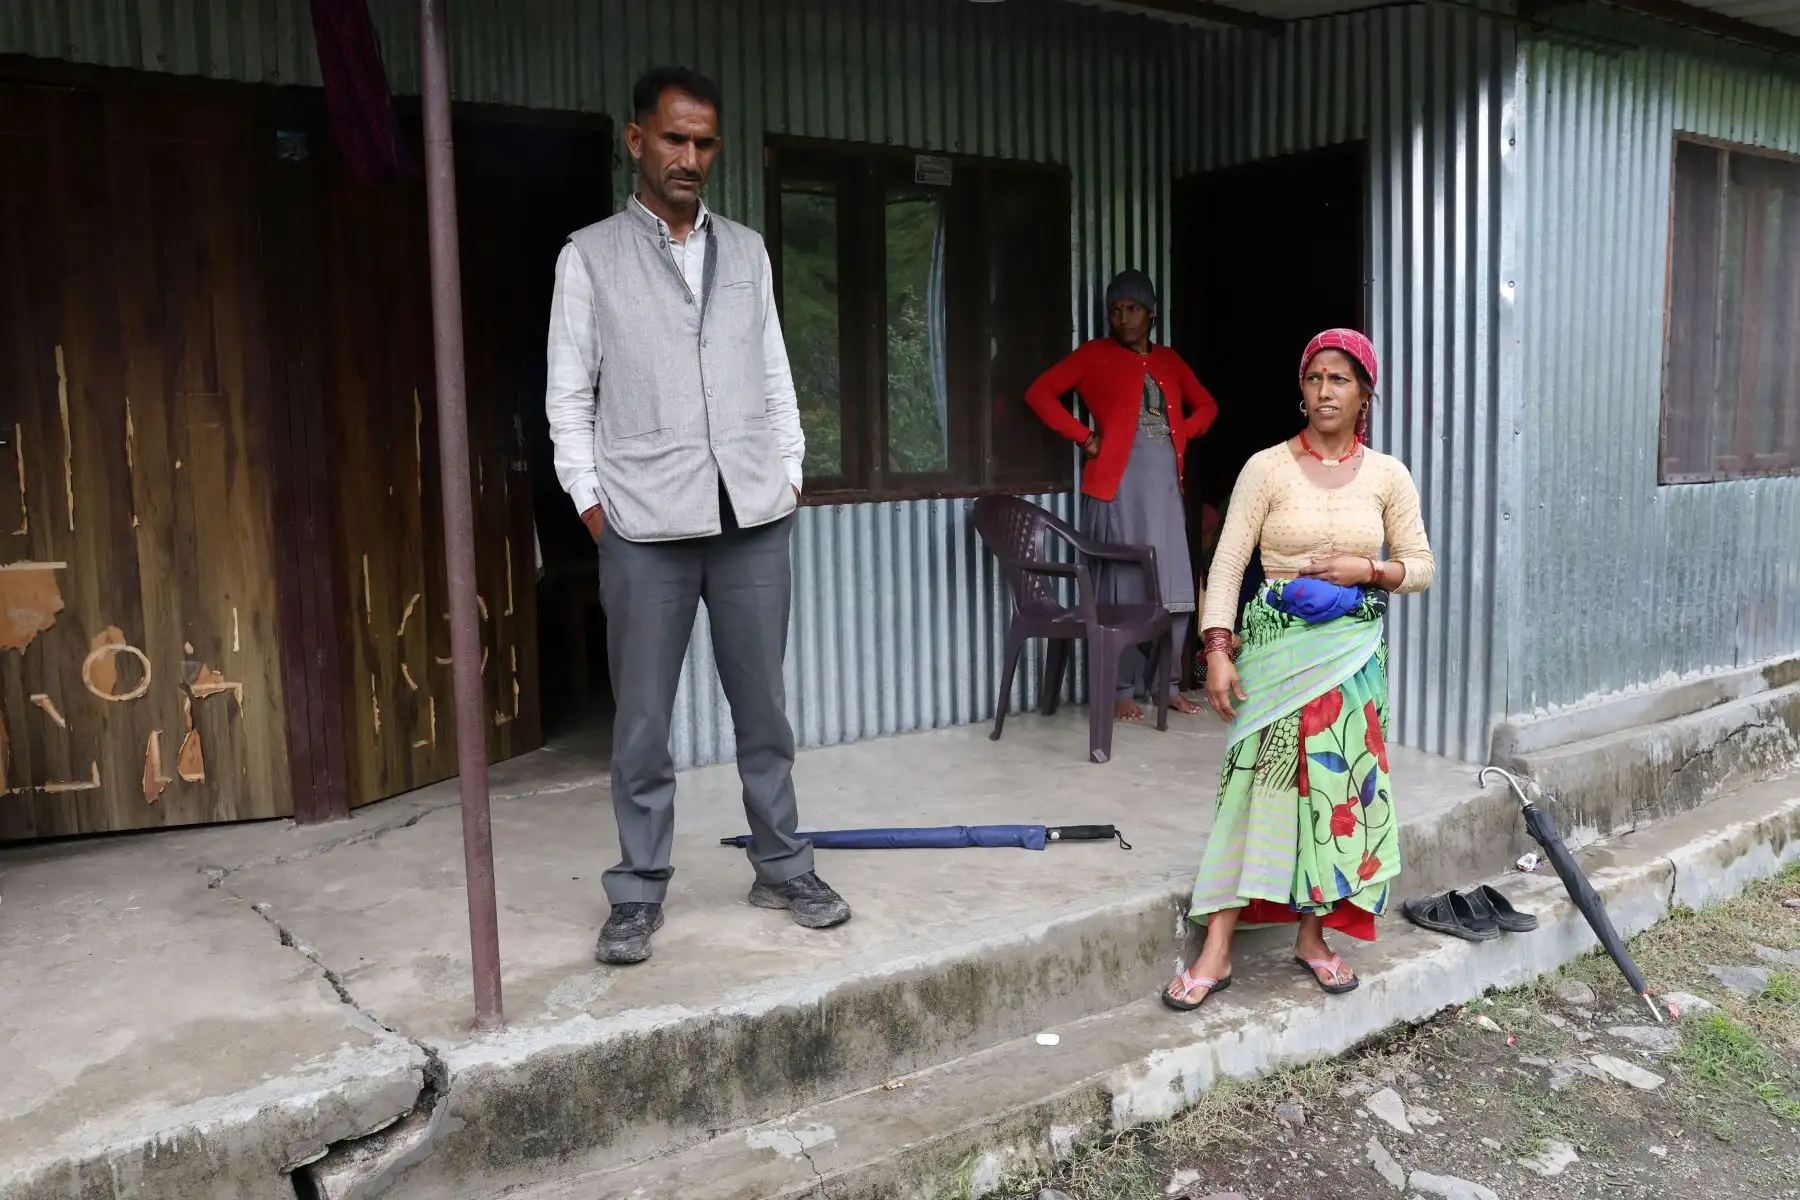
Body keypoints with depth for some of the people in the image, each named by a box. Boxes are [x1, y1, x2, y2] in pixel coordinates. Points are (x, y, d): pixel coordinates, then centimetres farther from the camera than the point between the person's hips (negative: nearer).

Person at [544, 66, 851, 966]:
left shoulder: (747, 252, 13)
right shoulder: (590, 256, 4)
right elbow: (569, 396, 3)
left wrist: (790, 472, 8)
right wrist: (591, 502, -3)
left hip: (753, 517, 3)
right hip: (644, 526, -2)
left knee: (763, 707, 10)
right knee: (643, 722, 4)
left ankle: (783, 869, 23)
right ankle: (638, 895, 16)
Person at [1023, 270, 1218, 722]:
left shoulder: (1168, 359, 17)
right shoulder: (1095, 354, 3)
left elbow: (1206, 405, 26)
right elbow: (1039, 393, -3)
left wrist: (1183, 432, 7)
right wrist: (1084, 436, -7)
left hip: (1166, 482, 5)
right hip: (1118, 482, -5)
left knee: (1174, 587, 4)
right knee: (1124, 584, -5)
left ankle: (1168, 684, 15)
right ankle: (1121, 690, 2)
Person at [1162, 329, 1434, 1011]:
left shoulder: (1387, 476, 5)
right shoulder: (1267, 468, -3)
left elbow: (1422, 567, 10)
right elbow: (1228, 564, -6)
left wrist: (1367, 569, -10)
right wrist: (1218, 651, -15)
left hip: (1352, 653, 3)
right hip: (1277, 643, -2)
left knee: (1338, 784, 5)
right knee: (1257, 783, -5)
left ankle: (1313, 937, 23)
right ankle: (1217, 953, 0)